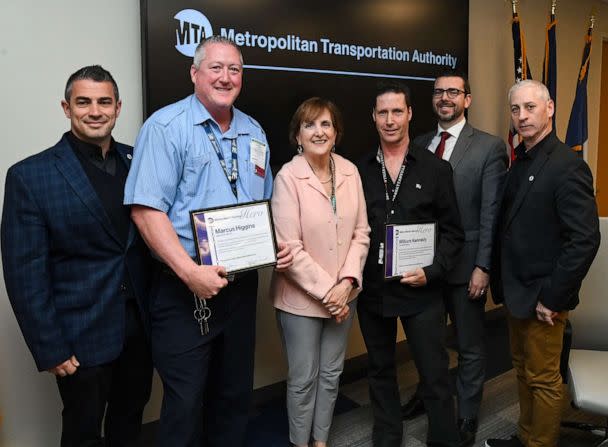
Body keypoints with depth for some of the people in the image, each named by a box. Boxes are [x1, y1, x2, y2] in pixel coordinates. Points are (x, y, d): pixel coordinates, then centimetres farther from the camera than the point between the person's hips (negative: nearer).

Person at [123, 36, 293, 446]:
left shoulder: (254, 132, 11)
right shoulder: (166, 126, -10)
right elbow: (146, 209, -18)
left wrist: (278, 244, 1)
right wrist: (191, 272, -25)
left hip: (242, 285, 6)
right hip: (185, 289, -6)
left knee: (236, 394, 20)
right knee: (186, 402, 7)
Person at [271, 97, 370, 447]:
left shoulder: (350, 171, -1)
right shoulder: (288, 177, -15)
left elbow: (361, 232, 1)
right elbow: (289, 248, -16)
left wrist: (347, 282, -10)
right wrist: (326, 292, -14)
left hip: (343, 295, 4)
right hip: (302, 298, -4)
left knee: (331, 373, 18)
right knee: (304, 378, 11)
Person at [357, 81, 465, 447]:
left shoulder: (436, 169, -2)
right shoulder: (360, 170, 3)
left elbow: (453, 232, -1)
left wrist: (431, 272, -13)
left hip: (421, 290, -2)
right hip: (372, 289, 3)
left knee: (435, 375, 5)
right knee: (381, 371, 17)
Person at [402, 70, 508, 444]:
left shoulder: (490, 147, -6)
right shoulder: (419, 145, 7)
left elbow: (491, 214, -10)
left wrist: (483, 266, -14)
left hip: (465, 264, -4)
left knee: (470, 345, 12)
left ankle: (467, 415, 30)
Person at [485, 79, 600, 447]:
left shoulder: (567, 166, -18)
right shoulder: (521, 163, 8)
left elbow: (585, 240, -22)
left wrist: (550, 298, -18)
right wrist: (504, 284, 8)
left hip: (543, 297, -8)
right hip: (517, 292, 8)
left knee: (543, 378, 7)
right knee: (523, 369, 21)